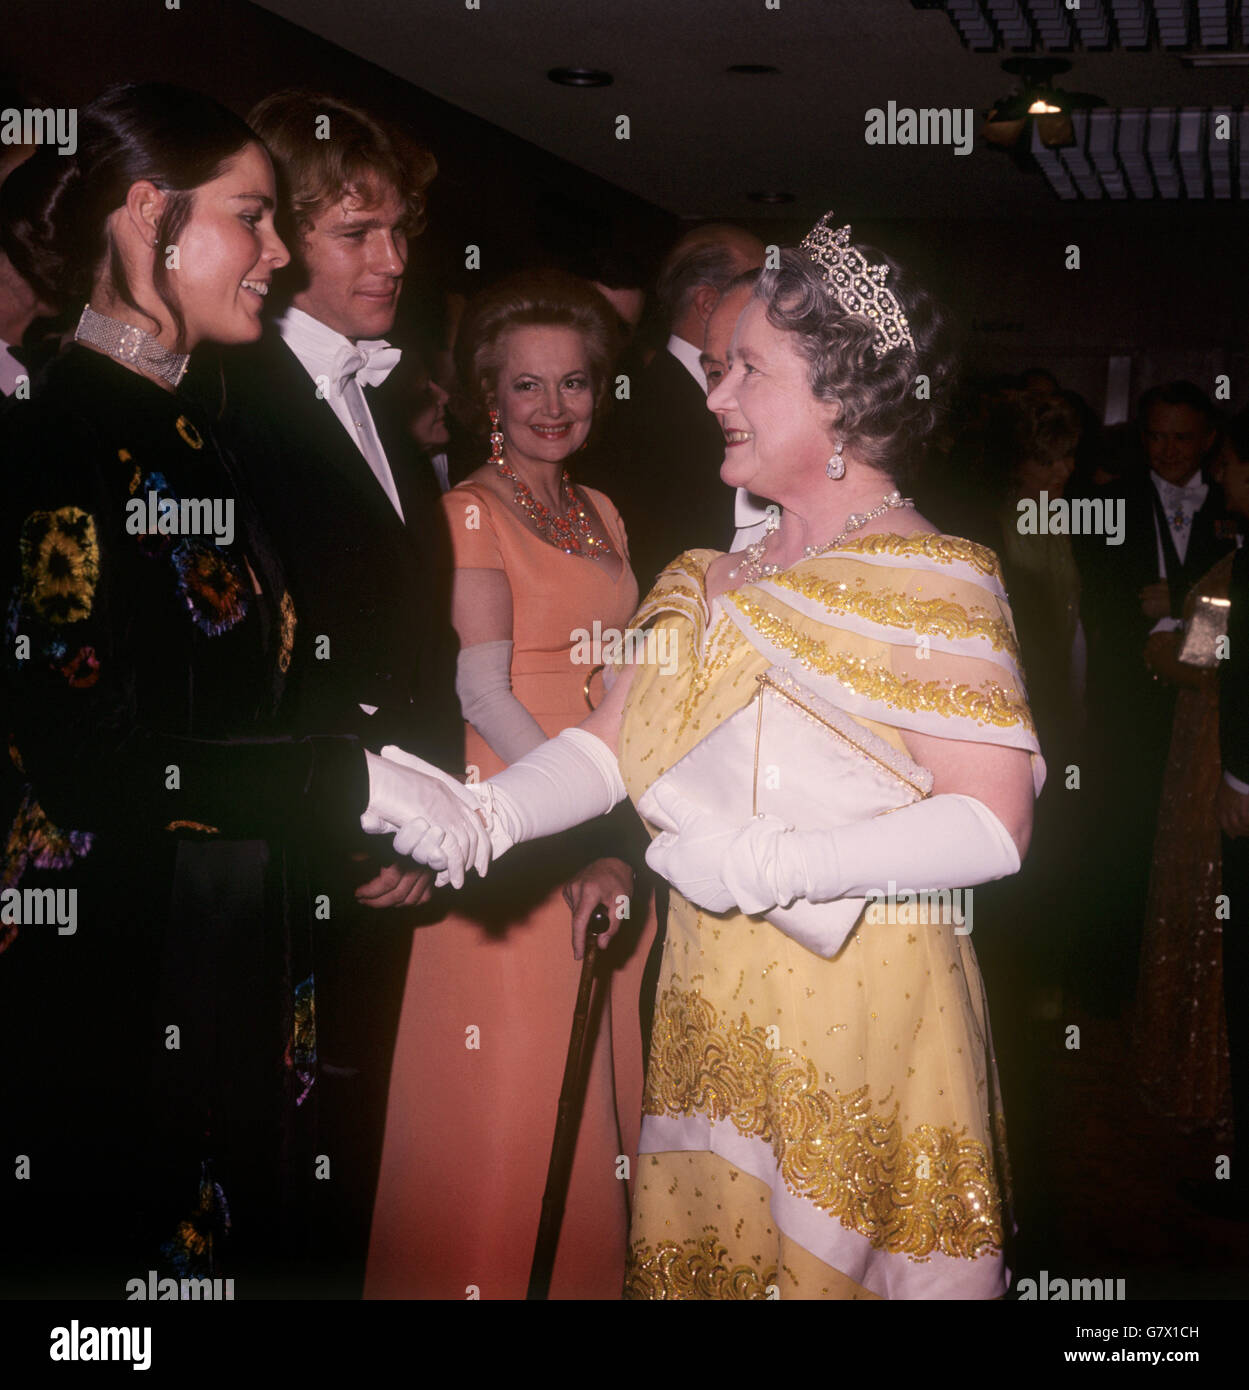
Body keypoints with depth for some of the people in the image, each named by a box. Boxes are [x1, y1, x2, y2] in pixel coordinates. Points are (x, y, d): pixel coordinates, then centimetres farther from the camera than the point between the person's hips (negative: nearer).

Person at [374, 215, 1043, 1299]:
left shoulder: (933, 582, -10)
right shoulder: (714, 579, 12)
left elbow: (993, 823, -18)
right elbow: (613, 740, 5)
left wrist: (772, 864, -23)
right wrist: (492, 813, -15)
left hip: (860, 1004, -6)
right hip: (711, 999, 6)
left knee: (828, 1259, 5)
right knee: (705, 1247, 16)